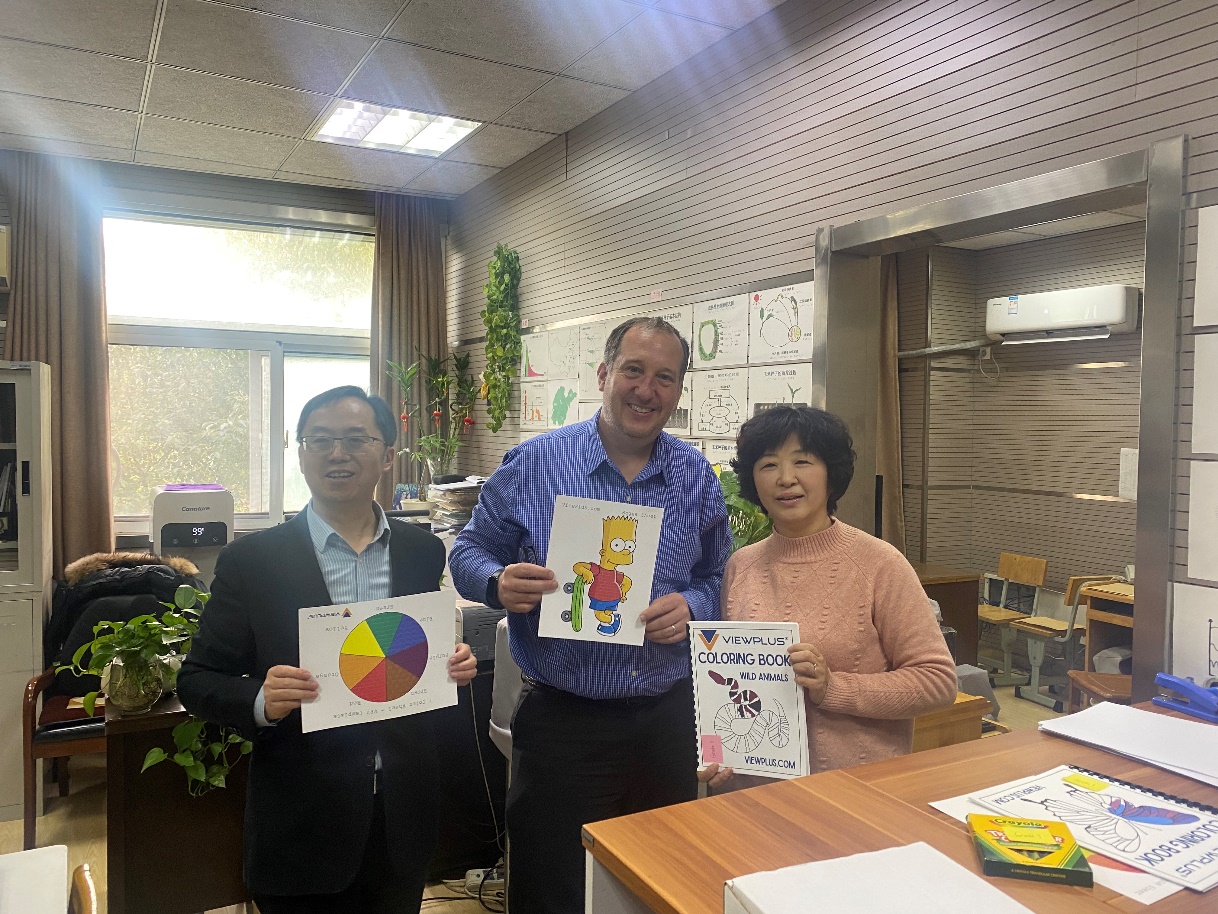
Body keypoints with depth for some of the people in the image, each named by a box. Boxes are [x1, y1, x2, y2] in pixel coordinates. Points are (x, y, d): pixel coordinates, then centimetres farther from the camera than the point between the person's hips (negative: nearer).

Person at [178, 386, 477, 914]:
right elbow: (197, 682, -3)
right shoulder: (251, 560, -8)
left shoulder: (423, 552, 0)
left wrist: (452, 666, -10)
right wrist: (261, 702, -23)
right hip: (302, 828, -3)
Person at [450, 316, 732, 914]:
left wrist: (692, 607, -12)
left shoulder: (698, 479, 3)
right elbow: (469, 552, 2)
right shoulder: (532, 463, -5)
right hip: (560, 723, -2)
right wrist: (500, 583, -19)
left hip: (666, 721, 3)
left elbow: (719, 579, 9)